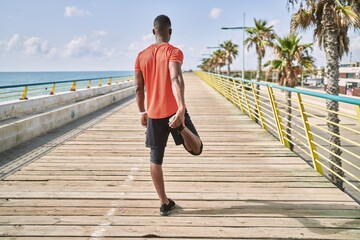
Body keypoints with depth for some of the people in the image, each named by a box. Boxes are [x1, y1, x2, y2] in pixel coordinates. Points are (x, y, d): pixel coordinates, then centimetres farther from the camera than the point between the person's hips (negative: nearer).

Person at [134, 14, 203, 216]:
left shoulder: (142, 55, 7)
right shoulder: (174, 52, -7)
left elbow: (139, 88, 10)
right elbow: (176, 79, -25)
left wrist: (142, 112, 22)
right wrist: (181, 109, -36)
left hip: (154, 114, 4)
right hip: (174, 111, -3)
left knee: (156, 158, 12)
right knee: (197, 149, 8)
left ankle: (165, 203, 13)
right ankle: (182, 128, -25)